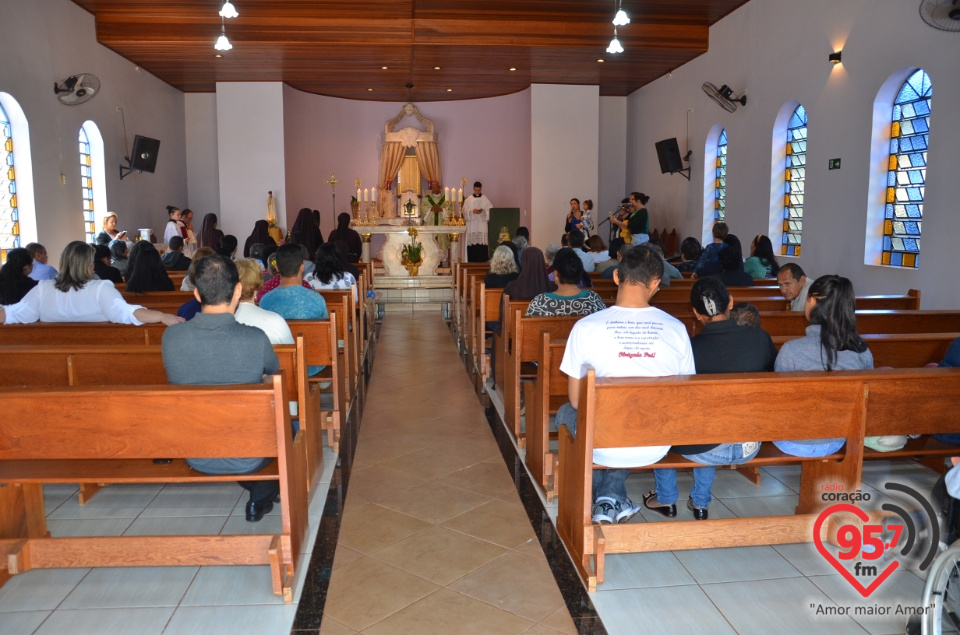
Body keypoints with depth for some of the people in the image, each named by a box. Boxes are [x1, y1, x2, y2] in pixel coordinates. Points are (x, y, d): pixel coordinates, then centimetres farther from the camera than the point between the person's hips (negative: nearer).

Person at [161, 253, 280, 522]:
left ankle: (257, 489, 35)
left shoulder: (170, 336, -16)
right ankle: (263, 494, 28)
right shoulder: (255, 339, -24)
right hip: (247, 457, -3)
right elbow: (275, 370, -1)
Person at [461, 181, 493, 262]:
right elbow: (464, 210, 3)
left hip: (482, 223, 0)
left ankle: (482, 260, -5)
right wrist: (472, 211, -14)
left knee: (482, 241, -8)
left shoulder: (485, 199, 9)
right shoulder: (468, 199, 9)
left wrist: (483, 211, -13)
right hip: (471, 224, 0)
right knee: (472, 241, -5)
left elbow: (490, 210, 5)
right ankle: (472, 260, -2)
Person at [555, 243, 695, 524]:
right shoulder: (676, 329, -10)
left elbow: (576, 400, -5)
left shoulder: (586, 327, -15)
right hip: (656, 448, 3)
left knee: (566, 412, 30)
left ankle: (602, 501, 31)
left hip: (603, 447, -3)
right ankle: (613, 496, 22)